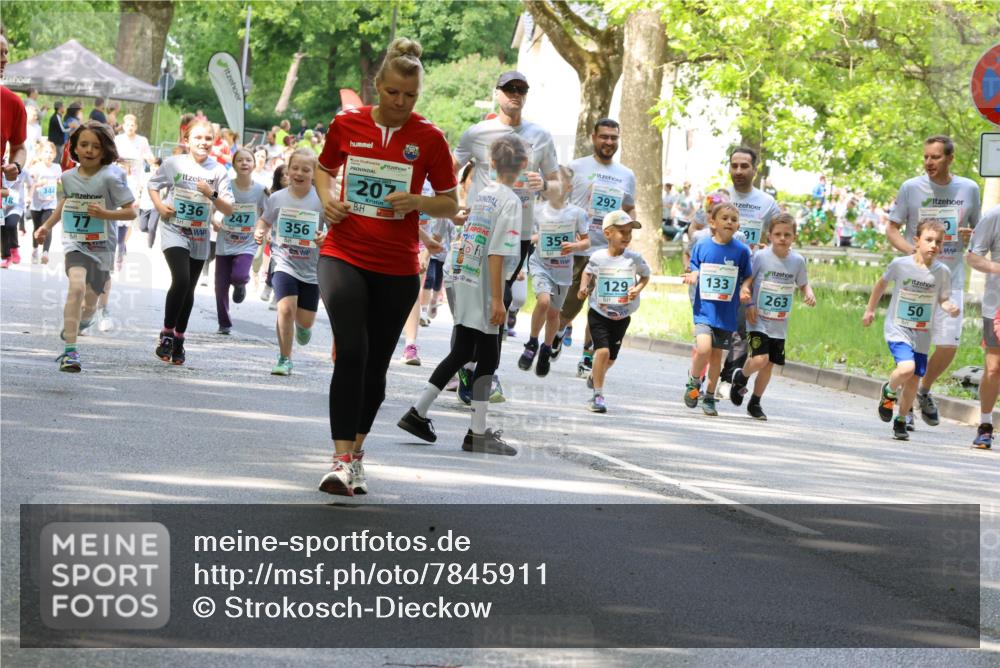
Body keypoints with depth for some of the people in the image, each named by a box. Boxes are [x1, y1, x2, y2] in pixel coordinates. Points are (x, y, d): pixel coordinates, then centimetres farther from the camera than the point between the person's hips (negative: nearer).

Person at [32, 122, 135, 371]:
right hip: (75, 243, 0)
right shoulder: (68, 177, 0)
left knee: (90, 304, 11)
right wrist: (47, 226, 16)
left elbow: (131, 212, -10)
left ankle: (73, 325, 50)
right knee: (77, 286, -27)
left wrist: (104, 213, -23)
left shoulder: (110, 178, -12)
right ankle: (69, 351, -27)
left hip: (102, 247, 0)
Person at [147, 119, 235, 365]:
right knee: (181, 280, -21)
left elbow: (228, 210, -3)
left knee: (189, 290, 11)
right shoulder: (173, 163, -5)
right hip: (174, 232, -3)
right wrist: (160, 206, -7)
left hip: (200, 237, 3)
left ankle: (179, 340, 26)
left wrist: (212, 194, -20)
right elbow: (152, 185, 10)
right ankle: (166, 334, -7)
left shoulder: (218, 171, -2)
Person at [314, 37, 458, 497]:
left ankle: (356, 452, 28)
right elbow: (325, 170, 19)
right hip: (344, 255, -1)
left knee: (375, 365, 9)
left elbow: (450, 204, 4)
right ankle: (341, 459, -19)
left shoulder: (428, 138, -3)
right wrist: (327, 198, -2)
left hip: (398, 268, 1)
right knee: (351, 351, -19)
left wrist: (415, 202, -16)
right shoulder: (347, 124, 0)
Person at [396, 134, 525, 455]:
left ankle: (417, 413, 17)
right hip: (484, 289, -7)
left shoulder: (483, 194, 9)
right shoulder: (510, 201, -13)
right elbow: (496, 252, -19)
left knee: (461, 353, 16)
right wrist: (497, 299, -18)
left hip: (465, 283, 7)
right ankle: (478, 434, 4)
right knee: (488, 358, 1)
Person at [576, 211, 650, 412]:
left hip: (622, 316, 3)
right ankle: (597, 394, -10)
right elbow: (588, 272, 10)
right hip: (599, 313, -2)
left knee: (611, 357, 12)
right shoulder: (598, 257, -9)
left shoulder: (634, 258, -8)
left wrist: (638, 288, -10)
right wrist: (583, 286, -8)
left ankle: (594, 376, 46)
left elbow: (645, 275, 8)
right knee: (602, 351, -19)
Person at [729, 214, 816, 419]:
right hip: (759, 320, -4)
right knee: (760, 360, -19)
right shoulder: (760, 256, -11)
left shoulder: (797, 261, -1)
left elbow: (803, 284, 14)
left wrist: (809, 294, -7)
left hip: (780, 325, 4)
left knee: (769, 364, 8)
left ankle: (755, 403, 26)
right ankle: (741, 377, 15)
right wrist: (749, 304, -11)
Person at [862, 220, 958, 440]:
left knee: (913, 380, 6)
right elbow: (882, 283, 8)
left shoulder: (942, 272, -6)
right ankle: (889, 391, 9)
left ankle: (901, 421, 27)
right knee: (906, 368, -25)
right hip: (898, 329, -3)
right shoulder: (900, 264, -10)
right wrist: (870, 310, 16)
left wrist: (951, 308, -21)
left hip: (922, 334, 3)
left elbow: (943, 299, 3)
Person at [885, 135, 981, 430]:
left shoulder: (969, 189, 4)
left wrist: (970, 236, -9)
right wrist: (914, 251, -17)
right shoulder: (911, 188, -2)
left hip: (951, 281, 2)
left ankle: (924, 391, 24)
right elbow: (892, 231, 2)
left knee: (948, 347, -3)